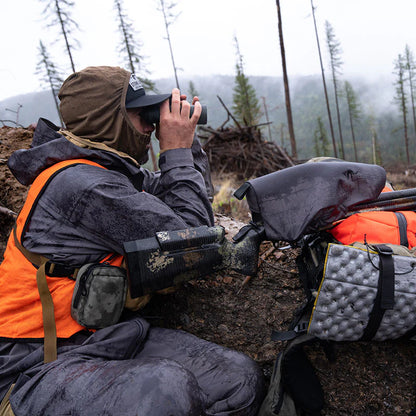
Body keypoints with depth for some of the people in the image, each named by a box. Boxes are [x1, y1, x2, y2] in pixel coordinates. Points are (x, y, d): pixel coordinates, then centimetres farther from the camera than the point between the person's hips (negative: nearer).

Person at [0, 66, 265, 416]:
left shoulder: (108, 168, 8)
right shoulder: (80, 183, -21)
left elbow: (190, 197, 18)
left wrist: (186, 139, 5)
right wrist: (177, 151, -11)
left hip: (110, 334, 8)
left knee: (242, 379, -11)